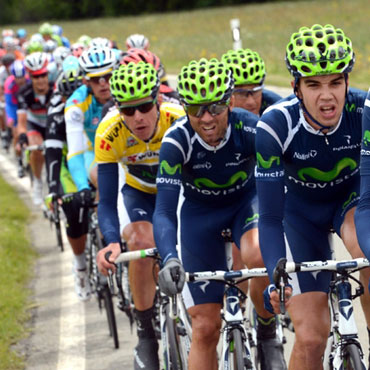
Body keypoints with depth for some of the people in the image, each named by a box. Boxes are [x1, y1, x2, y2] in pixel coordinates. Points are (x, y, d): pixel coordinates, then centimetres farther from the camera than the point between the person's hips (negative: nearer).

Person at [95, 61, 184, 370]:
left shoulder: (180, 121, -35)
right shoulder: (110, 134, -30)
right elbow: (107, 202, -28)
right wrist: (112, 242, -47)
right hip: (141, 192, 0)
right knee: (141, 241, -28)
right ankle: (146, 336, -14)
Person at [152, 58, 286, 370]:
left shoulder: (251, 129, -29)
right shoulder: (176, 141, -29)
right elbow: (165, 211, -33)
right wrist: (170, 259, -51)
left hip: (246, 199, 0)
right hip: (199, 212, 0)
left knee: (259, 256, -36)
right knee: (205, 327, -2)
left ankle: (268, 333, -8)